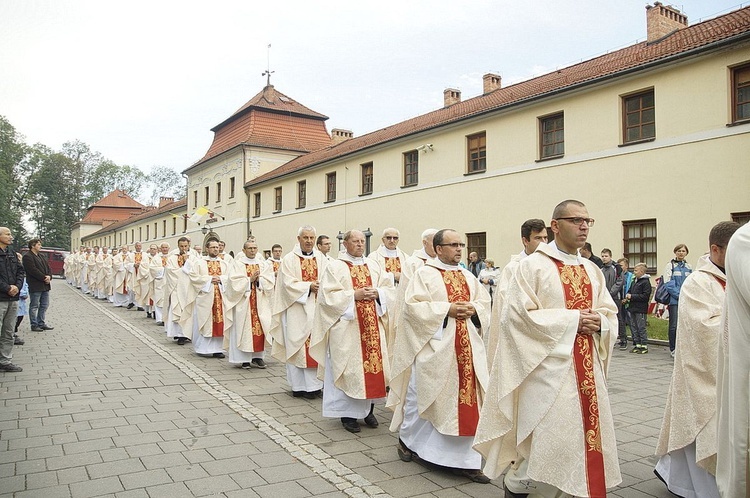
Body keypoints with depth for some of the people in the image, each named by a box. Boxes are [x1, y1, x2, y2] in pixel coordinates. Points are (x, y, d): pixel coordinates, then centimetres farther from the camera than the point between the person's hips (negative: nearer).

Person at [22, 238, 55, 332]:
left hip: (45, 285, 8)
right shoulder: (27, 257, -9)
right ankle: (34, 325, 8)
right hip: (35, 286, -8)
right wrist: (44, 278, -17)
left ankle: (41, 323, 20)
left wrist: (49, 276, -5)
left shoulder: (41, 256, 19)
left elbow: (48, 267, 14)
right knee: (34, 306, 1)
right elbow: (33, 270, -19)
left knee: (44, 305, 12)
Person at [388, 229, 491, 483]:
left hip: (466, 348, 5)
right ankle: (407, 439, 31)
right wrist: (447, 309, -18)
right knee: (423, 394, 7)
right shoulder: (424, 274, -4)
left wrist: (473, 309, -8)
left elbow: (485, 304, 13)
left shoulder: (468, 277, 14)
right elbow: (414, 306, -14)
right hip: (434, 347, -5)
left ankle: (464, 458, 10)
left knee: (466, 398, 2)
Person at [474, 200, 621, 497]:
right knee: (549, 438, -4)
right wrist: (572, 320, -16)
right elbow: (518, 314, -14)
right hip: (549, 367, -6)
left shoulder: (592, 270, 13)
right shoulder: (533, 266, -6)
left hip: (588, 369, 7)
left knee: (587, 432, 10)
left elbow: (611, 315, 15)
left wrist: (599, 322, -9)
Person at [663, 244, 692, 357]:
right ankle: (673, 349, 7)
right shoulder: (670, 266, -1)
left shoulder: (688, 267, 14)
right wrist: (680, 295, -13)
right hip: (674, 300, -4)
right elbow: (669, 284, -7)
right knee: (674, 326, -4)